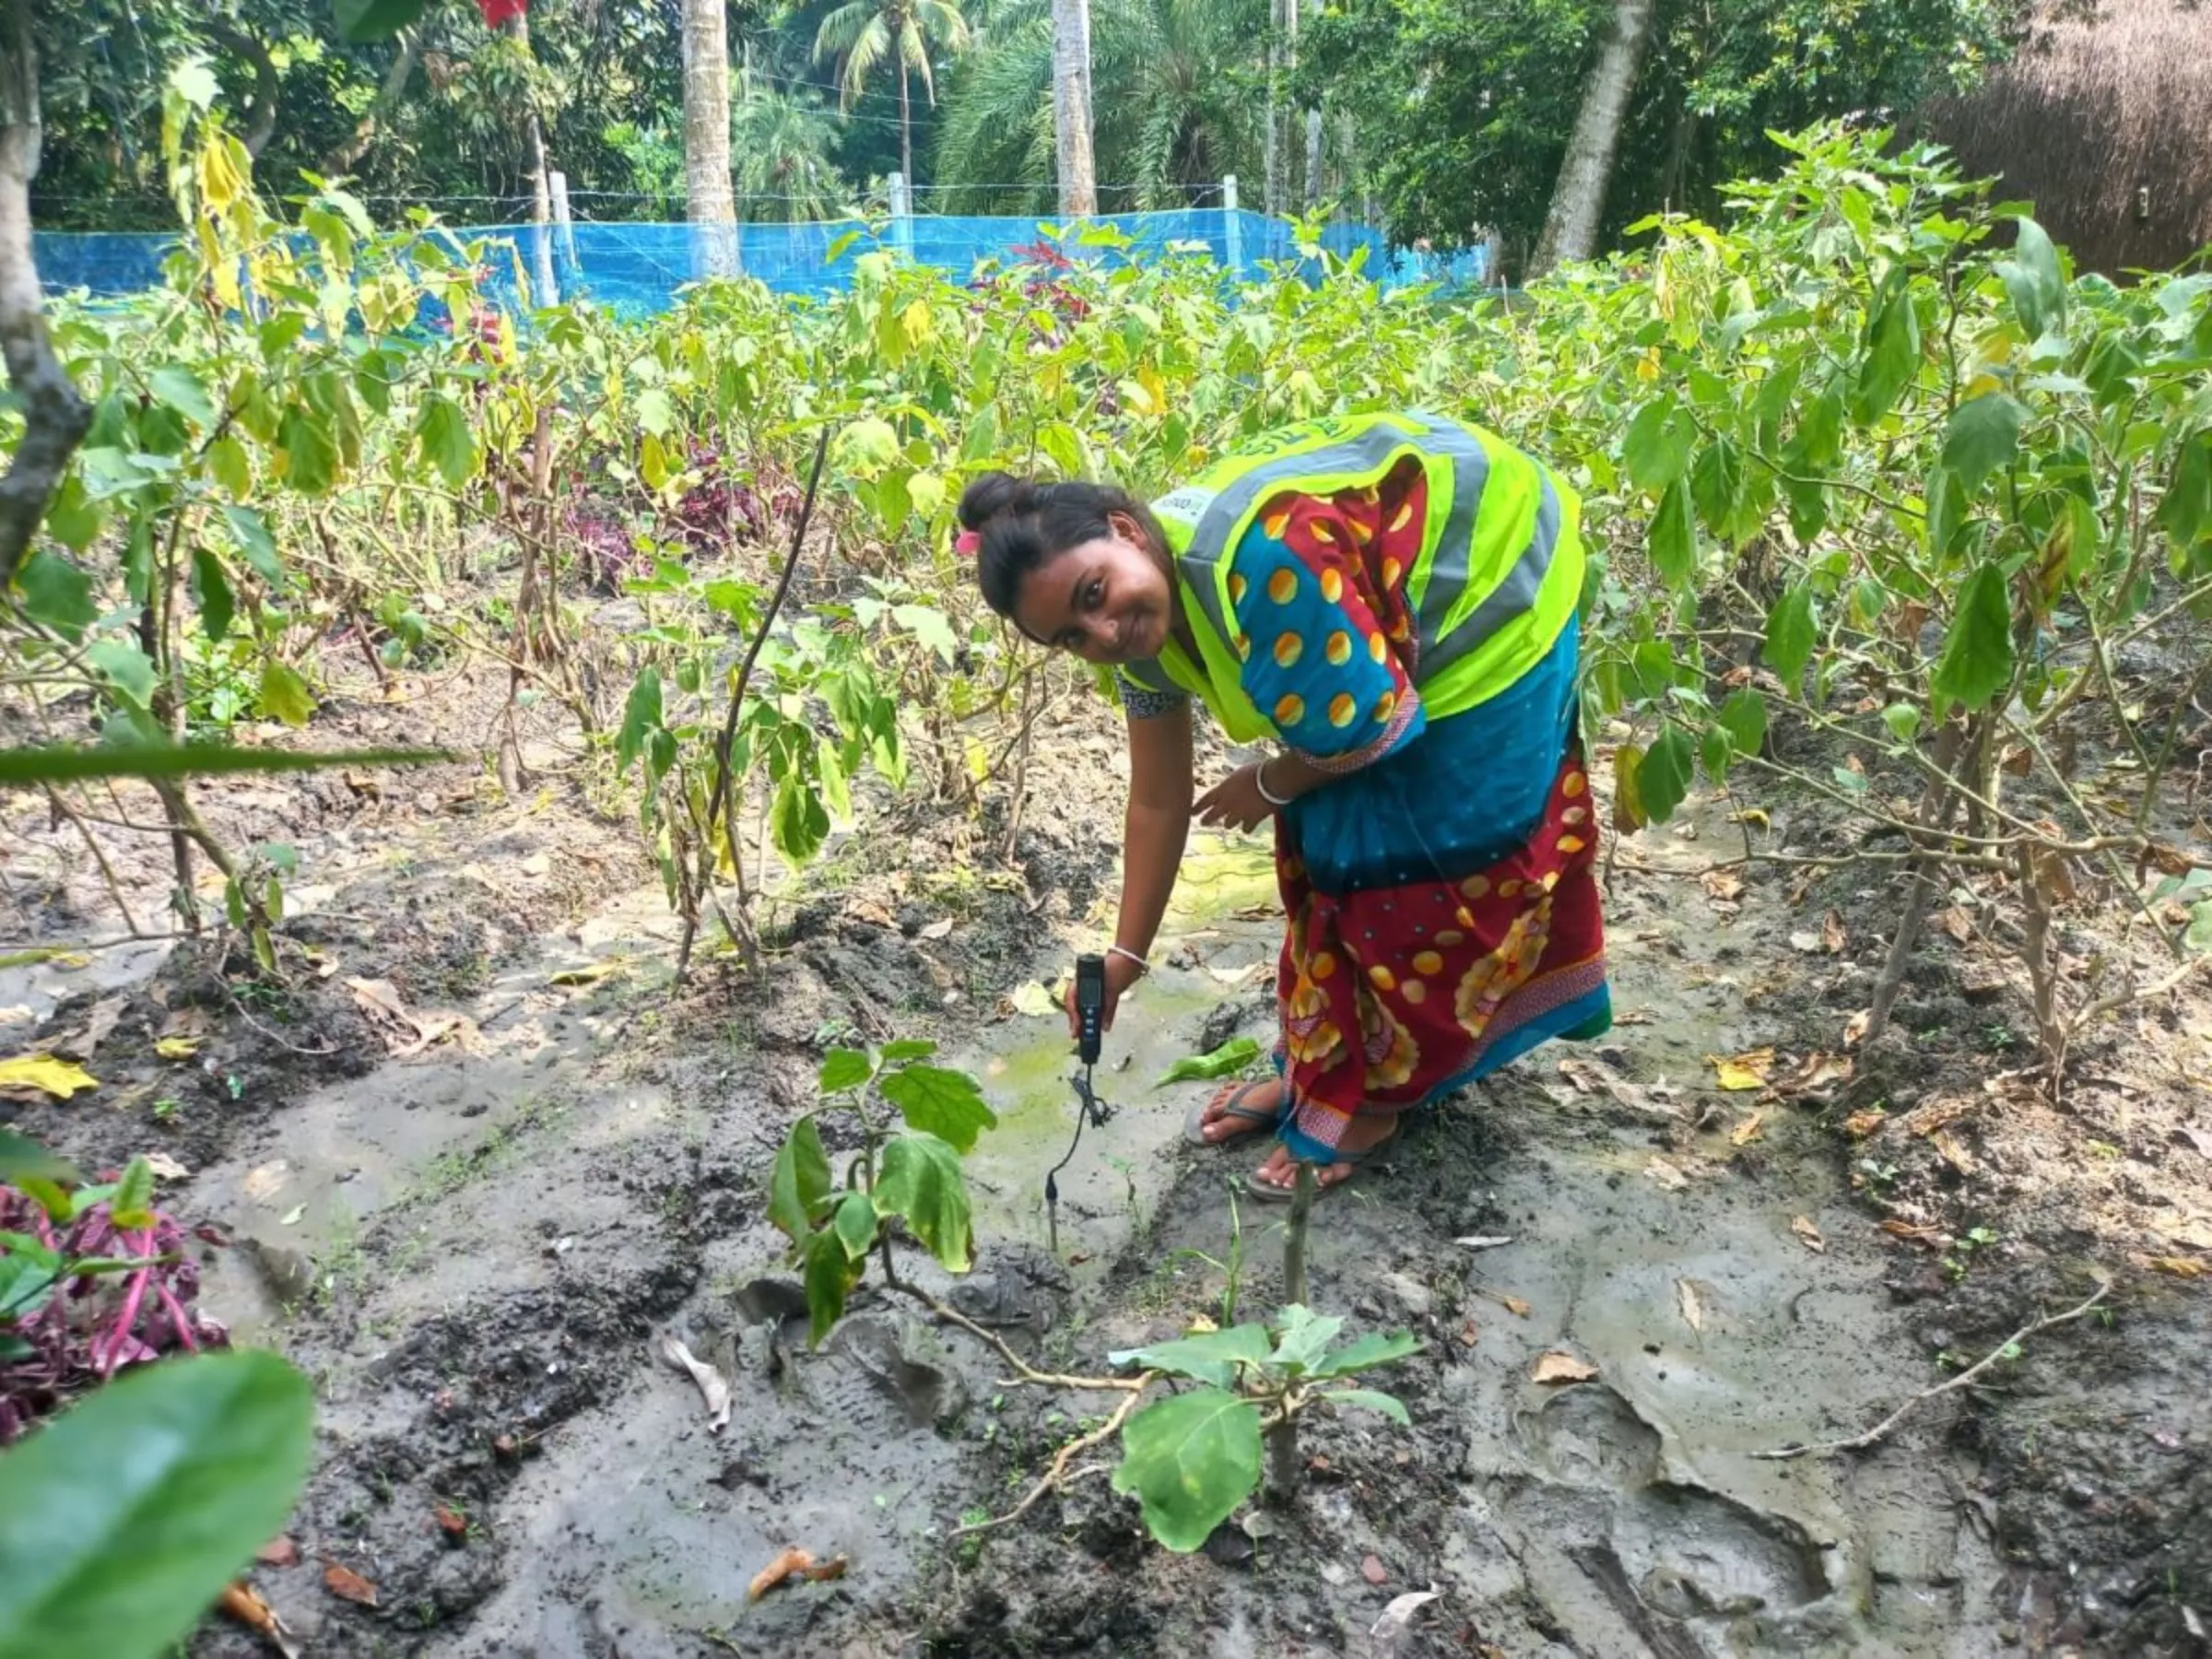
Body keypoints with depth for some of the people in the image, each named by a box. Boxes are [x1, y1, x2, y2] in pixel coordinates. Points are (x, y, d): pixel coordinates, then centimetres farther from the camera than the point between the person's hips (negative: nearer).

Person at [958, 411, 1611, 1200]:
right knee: (1326, 845, 11)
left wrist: (1270, 786, -9)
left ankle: (1368, 1095, 17)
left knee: (1411, 855, -2)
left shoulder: (1262, 558, -41)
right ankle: (1321, 1066, 28)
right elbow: (1158, 800, -4)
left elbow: (1373, 728, -28)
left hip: (1491, 584, -7)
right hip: (1395, 625, 8)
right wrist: (1127, 954, 0)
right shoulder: (1145, 627, -13)